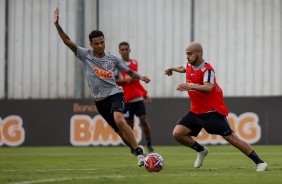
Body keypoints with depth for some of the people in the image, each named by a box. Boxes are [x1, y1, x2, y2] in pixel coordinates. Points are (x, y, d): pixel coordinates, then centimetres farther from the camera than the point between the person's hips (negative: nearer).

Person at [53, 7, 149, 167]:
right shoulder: (85, 55, -1)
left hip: (114, 94, -3)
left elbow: (129, 72, 11)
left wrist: (140, 77, -9)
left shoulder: (113, 58, 0)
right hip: (100, 100, 3)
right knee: (119, 131, 6)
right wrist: (57, 25, -21)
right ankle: (139, 154, 20)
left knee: (119, 120, -29)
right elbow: (68, 42, -9)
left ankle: (139, 152, -26)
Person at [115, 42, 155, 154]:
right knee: (129, 124, -1)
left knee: (144, 120, -5)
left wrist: (144, 93, 22)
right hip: (126, 99, -3)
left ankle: (149, 145, 3)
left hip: (138, 97, 4)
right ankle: (132, 149, 10)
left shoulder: (134, 62, 13)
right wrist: (125, 80, -20)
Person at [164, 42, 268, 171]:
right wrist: (173, 68, 44)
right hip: (196, 111, 7)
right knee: (177, 134, -9)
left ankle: (259, 162, -2)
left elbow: (208, 88, -37)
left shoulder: (207, 69, -18)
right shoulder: (189, 66, 5)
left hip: (213, 112, -7)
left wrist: (190, 87, -51)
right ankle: (201, 151, 18)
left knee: (230, 138, -10)